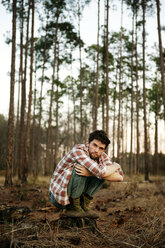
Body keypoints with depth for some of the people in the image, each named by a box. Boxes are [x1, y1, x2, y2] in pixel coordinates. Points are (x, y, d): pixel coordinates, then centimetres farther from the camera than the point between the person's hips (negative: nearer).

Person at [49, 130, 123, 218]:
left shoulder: (102, 156, -5)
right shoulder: (78, 150, -25)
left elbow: (120, 177, -16)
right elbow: (100, 172, -39)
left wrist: (91, 173, -30)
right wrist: (115, 166, -16)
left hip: (77, 196, 6)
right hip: (59, 197, -6)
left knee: (105, 174, -7)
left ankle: (84, 205, -2)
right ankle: (73, 207, -11)